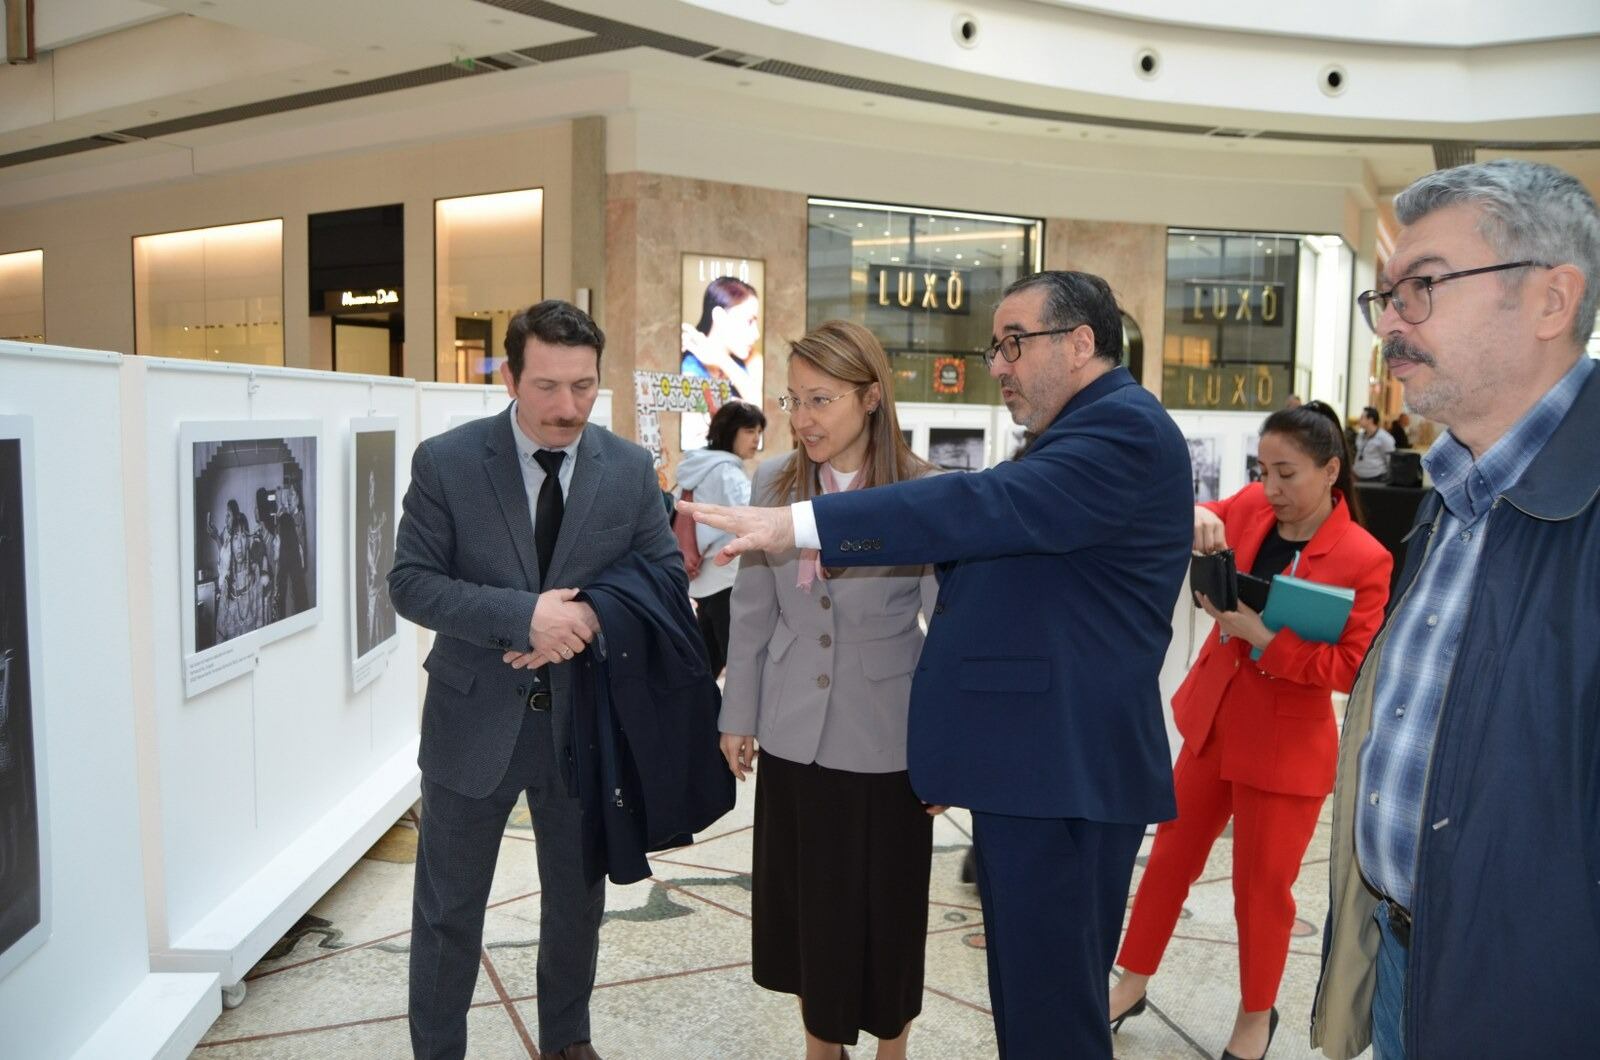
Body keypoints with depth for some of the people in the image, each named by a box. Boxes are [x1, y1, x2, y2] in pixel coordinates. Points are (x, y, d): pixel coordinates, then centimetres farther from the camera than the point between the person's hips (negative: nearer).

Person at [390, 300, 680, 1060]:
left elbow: (667, 574, -1)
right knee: (448, 910, 13)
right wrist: (523, 615, -26)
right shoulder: (446, 462, -11)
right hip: (474, 717, -2)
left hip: (584, 717, 3)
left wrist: (593, 615, -21)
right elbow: (410, 582, -12)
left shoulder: (630, 469, -5)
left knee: (578, 898, 20)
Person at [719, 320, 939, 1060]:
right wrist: (739, 715, 7)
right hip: (792, 734, 3)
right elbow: (752, 610, 5)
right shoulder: (775, 482, -1)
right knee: (801, 906, 16)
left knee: (882, 914, 12)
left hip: (884, 740, -3)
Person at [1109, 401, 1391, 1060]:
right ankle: (1132, 984, 33)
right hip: (1212, 720, 5)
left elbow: (1349, 667, -18)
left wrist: (1262, 635, -29)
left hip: (1287, 743, -5)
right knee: (1173, 852, 15)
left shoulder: (1364, 559, -17)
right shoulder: (1252, 507, -5)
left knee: (1261, 883, 10)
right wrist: (1195, 520, -17)